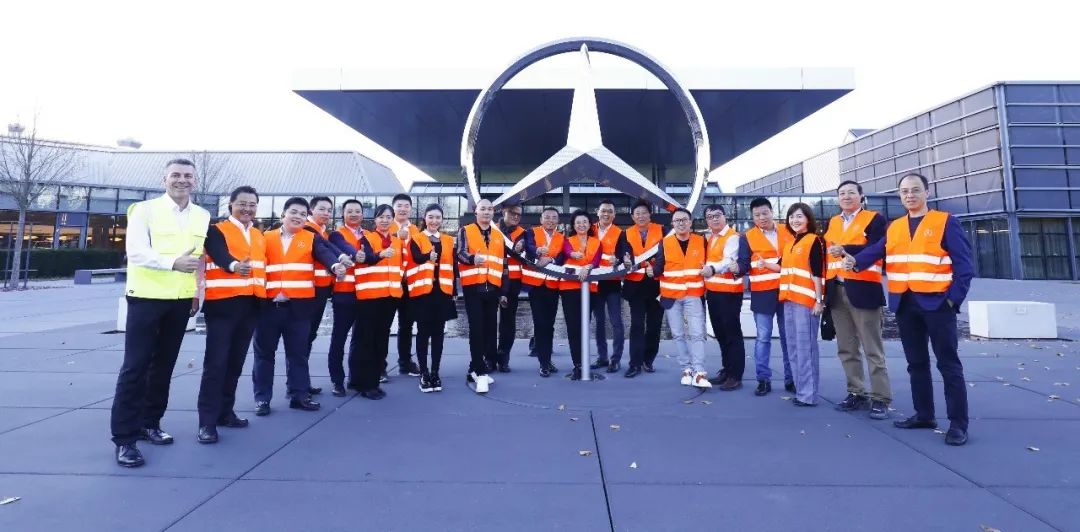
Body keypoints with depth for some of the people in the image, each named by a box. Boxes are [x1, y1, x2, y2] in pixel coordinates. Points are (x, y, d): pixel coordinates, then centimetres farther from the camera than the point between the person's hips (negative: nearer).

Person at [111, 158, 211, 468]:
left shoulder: (202, 216, 8)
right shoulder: (145, 210, -5)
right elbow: (136, 252, -14)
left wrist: (197, 292, 10)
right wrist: (173, 263, -30)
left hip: (182, 300, 4)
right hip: (147, 297, -4)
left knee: (164, 365, 12)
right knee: (135, 366, -3)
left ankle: (149, 423, 25)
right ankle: (124, 437, 5)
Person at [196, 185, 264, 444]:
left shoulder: (259, 235, 17)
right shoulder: (217, 230, -3)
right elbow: (219, 254, -23)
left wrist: (269, 292, 15)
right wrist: (234, 265, -44)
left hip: (251, 305, 6)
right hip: (223, 304, -6)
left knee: (235, 362, 12)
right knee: (216, 362, -6)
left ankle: (225, 411, 22)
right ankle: (207, 421, 0)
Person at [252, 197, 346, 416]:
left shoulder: (312, 238, 5)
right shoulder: (267, 238, 10)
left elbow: (325, 252, -15)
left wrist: (336, 265, -37)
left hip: (300, 304, -1)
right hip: (269, 303, 1)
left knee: (298, 351, 7)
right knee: (265, 351, 8)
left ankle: (299, 394, 18)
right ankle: (262, 397, 19)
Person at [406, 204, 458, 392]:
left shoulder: (449, 241, 13)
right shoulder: (416, 239, 2)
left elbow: (452, 266, 14)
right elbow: (416, 257, -17)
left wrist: (452, 290, 9)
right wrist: (428, 256, -39)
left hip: (443, 292, 3)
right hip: (422, 291, -3)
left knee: (438, 332, 7)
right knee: (423, 332, 2)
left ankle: (435, 373, 15)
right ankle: (424, 374, 10)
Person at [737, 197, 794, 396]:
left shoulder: (787, 233, 9)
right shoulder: (747, 237, 2)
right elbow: (744, 264, -4)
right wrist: (737, 267, -28)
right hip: (762, 294, -2)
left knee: (788, 336, 8)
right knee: (763, 337, 0)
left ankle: (791, 378, 18)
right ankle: (764, 379, 8)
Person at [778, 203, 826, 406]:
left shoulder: (814, 241, -5)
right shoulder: (790, 243, 18)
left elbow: (817, 273, -10)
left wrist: (819, 300, -14)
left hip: (806, 300, -8)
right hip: (789, 300, 8)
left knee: (805, 347, -6)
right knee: (793, 347, 10)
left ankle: (808, 394, 0)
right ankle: (800, 389, 19)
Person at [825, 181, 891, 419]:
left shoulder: (875, 219, 0)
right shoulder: (832, 223, 17)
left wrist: (846, 250, -28)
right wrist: (826, 288, 7)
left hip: (863, 289, -5)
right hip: (836, 291, 6)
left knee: (873, 349, -1)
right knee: (846, 349, 10)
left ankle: (881, 398, 7)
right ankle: (857, 393, 21)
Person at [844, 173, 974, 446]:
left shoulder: (946, 222, -1)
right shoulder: (893, 227, 13)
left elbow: (964, 264, -5)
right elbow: (876, 251, -2)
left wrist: (954, 298, -15)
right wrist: (855, 261, -23)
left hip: (936, 302, -4)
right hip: (905, 303, 5)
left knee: (948, 363, 0)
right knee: (916, 362, 12)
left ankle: (958, 424, 7)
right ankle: (924, 414, 23)